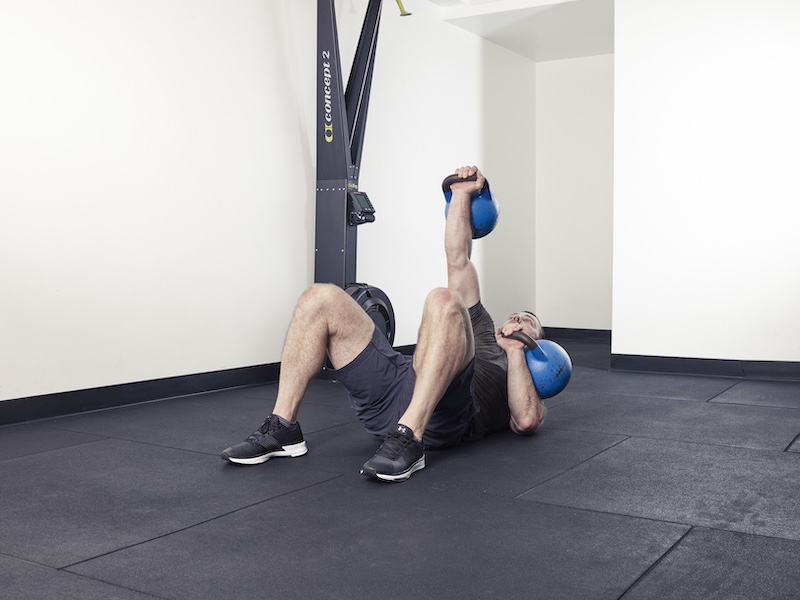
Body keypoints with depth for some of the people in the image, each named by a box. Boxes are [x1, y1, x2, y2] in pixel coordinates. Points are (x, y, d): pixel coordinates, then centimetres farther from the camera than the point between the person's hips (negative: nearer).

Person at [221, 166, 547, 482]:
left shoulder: (530, 379, 31)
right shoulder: (481, 330, 42)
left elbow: (526, 421, 5)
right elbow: (458, 259, 35)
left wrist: (515, 349, 7)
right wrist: (462, 193, 28)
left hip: (437, 416, -5)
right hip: (387, 396, 5)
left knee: (444, 300, -31)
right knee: (321, 298, -11)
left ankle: (407, 439, -41)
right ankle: (283, 427, -15)